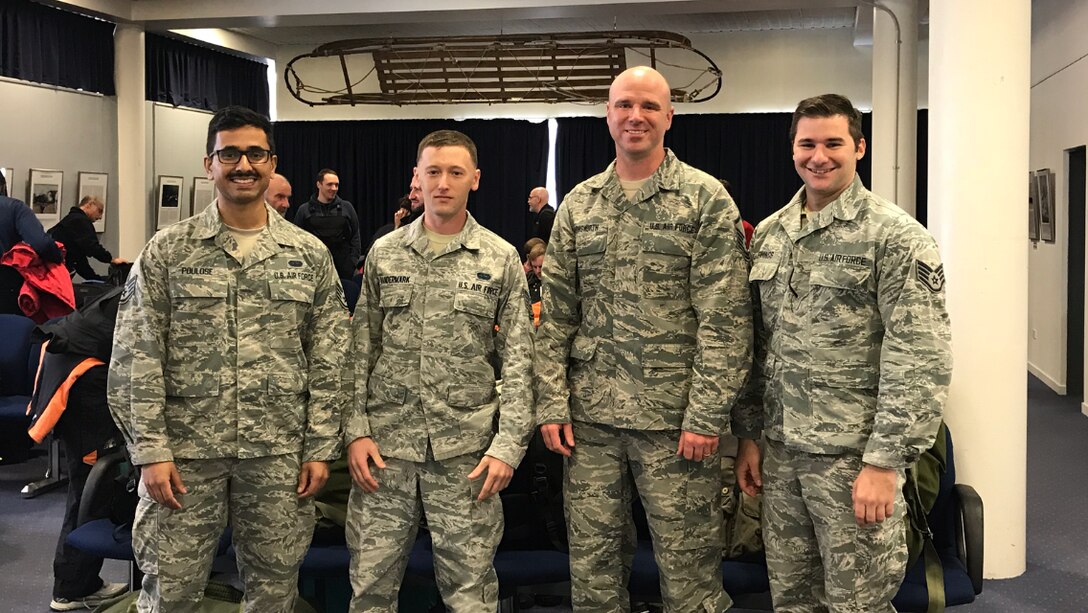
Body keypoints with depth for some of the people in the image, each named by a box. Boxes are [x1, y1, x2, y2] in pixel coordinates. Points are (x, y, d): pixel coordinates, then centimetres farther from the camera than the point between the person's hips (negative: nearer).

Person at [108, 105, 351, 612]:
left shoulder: (309, 255, 4)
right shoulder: (167, 251, 0)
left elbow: (328, 361, 4)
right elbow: (137, 359, -2)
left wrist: (320, 448, 0)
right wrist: (150, 450, -8)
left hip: (280, 453, 1)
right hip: (185, 450, -1)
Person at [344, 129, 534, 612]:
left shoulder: (500, 259, 2)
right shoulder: (384, 254, 7)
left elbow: (517, 361, 0)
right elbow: (360, 351, 8)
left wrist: (508, 445, -8)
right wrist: (356, 430, -1)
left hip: (467, 451, -1)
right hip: (384, 445, 2)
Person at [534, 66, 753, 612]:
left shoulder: (705, 198, -3)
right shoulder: (579, 203, 10)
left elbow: (725, 319, -8)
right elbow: (556, 314, 9)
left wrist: (707, 416, -13)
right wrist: (551, 404, 2)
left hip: (674, 419, -4)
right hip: (589, 417, 4)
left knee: (688, 569, 5)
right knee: (592, 563, 12)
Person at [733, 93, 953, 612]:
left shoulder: (895, 237, -10)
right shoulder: (767, 235, 8)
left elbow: (922, 360, -15)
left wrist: (885, 461, -18)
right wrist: (748, 434, 10)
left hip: (854, 456, -5)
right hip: (779, 452, 6)